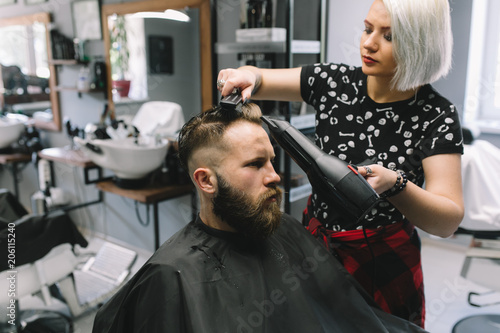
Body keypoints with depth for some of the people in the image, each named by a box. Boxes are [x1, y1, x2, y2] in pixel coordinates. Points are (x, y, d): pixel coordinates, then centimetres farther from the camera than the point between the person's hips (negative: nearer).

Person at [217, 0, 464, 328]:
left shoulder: (436, 116, -15)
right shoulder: (335, 81, -8)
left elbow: (449, 221, -19)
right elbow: (253, 79, -3)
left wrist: (394, 185, -37)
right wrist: (249, 76, -27)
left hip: (384, 264, -2)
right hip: (315, 242, 3)